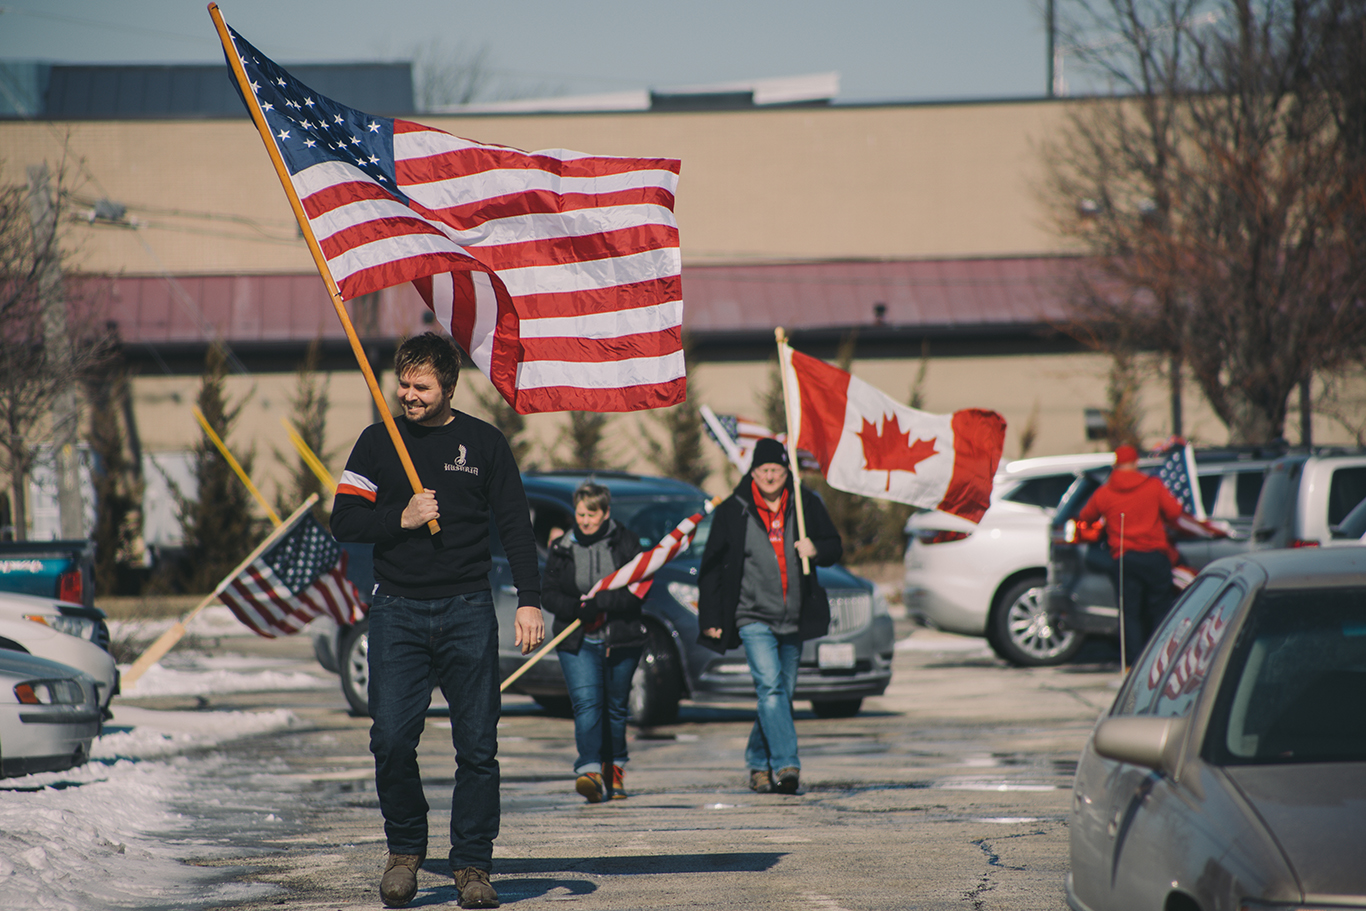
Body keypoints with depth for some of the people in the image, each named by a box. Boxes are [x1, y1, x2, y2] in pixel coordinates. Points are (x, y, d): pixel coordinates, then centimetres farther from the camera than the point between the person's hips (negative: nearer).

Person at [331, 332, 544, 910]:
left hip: (467, 609, 0)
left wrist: (529, 601, -2)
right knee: (391, 740, -8)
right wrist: (401, 519, -10)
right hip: (396, 610, 0)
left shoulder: (484, 443, 7)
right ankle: (404, 850, 12)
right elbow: (344, 522, 6)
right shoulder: (378, 442, 8)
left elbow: (515, 526, 7)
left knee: (477, 744, -3)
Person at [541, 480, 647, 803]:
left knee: (615, 708, 11)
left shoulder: (626, 542, -1)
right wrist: (579, 609, -16)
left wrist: (600, 602, -21)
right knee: (586, 704, -16)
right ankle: (590, 772, -26)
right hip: (577, 643, 0)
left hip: (621, 641, 0)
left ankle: (614, 770, 30)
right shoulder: (562, 548, 5)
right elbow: (548, 593, 2)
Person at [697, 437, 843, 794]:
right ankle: (786, 764, -25)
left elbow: (835, 548, 13)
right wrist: (710, 619, 1)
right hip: (753, 616, -3)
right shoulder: (732, 511, 0)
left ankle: (759, 763, 24)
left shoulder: (807, 506, 5)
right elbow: (711, 568, 4)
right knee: (770, 687, -19)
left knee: (781, 693, 9)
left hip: (794, 619, 3)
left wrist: (816, 550, -11)